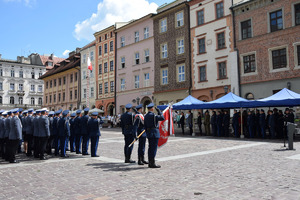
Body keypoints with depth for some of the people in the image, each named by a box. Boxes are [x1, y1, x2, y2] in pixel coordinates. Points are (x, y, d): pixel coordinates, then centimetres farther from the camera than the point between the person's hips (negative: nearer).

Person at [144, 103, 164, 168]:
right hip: (154, 133, -8)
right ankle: (152, 163, -3)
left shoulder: (146, 116, 11)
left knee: (150, 148, 12)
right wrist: (159, 111, 0)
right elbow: (162, 118, -8)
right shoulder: (153, 115, -14)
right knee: (154, 148, -5)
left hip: (149, 133, 8)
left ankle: (150, 163, 17)